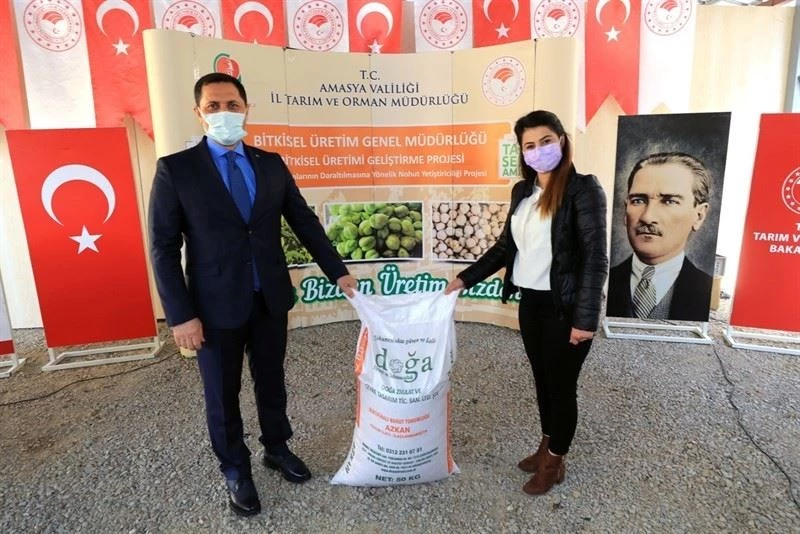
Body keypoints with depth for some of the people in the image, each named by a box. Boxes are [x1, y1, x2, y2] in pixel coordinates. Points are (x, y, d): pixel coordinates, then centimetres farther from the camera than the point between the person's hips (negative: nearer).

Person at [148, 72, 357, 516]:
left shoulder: (272, 164, 3)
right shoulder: (175, 168, -8)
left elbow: (304, 221, 7)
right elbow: (163, 247, -9)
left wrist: (338, 272, 3)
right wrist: (180, 315, -13)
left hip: (270, 299, 3)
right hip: (216, 307, -3)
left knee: (272, 382, 20)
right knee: (222, 394, 14)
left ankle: (276, 448, 44)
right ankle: (235, 471, 37)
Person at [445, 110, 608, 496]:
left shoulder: (583, 189, -14)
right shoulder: (522, 190, 6)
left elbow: (595, 258, -16)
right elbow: (506, 245, 13)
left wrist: (586, 318, -19)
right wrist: (466, 278, 8)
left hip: (564, 306, -6)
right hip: (530, 301, 6)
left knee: (561, 383, 9)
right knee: (542, 378, 19)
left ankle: (555, 462, 29)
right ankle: (545, 446, 40)